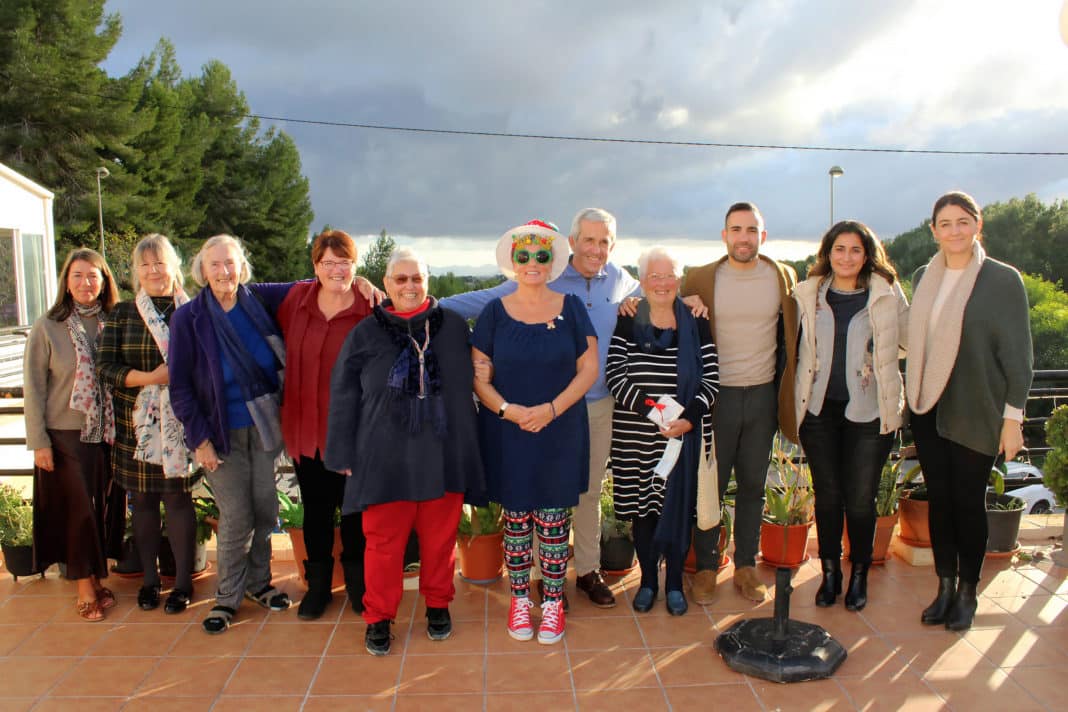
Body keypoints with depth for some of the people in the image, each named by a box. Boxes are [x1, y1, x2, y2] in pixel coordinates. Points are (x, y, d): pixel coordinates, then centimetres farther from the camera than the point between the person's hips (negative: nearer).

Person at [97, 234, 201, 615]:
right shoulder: (121, 314, 6)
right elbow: (104, 365, 0)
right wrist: (147, 377, -15)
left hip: (179, 423, -2)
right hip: (136, 423, 2)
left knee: (177, 496, 1)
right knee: (142, 499, 10)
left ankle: (183, 581, 14)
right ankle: (149, 578, 25)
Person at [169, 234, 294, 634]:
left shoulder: (258, 300, -2)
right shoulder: (188, 318, -8)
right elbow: (180, 385, -6)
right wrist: (199, 438, -9)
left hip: (263, 427, 3)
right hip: (222, 433, -3)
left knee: (265, 508, 10)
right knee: (236, 518, 1)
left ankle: (258, 582, 31)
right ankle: (228, 597, 21)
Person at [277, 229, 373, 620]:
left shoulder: (370, 310, -12)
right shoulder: (296, 298, 0)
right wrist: (285, 402, 5)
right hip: (305, 426, 3)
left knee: (355, 508, 12)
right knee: (315, 509, 17)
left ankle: (356, 580, 34)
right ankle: (318, 582, 35)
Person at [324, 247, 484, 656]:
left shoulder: (453, 326, 4)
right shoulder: (366, 334, 2)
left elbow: (467, 385, 10)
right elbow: (343, 397, 4)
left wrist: (468, 448, 9)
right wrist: (344, 455, 2)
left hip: (443, 456, 1)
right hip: (386, 457, -1)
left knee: (440, 537, 12)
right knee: (384, 541, 6)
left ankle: (437, 604, 33)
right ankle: (378, 617, 24)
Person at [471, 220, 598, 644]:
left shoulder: (571, 308, 2)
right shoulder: (495, 312, 1)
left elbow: (589, 369, -2)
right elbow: (477, 374, -1)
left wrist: (551, 409, -14)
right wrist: (507, 409, -17)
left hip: (561, 434, 0)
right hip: (507, 435, 0)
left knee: (553, 521, 6)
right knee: (515, 520, 9)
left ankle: (552, 602, 22)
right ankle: (519, 599, 26)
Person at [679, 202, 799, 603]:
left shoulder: (784, 277, 2)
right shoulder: (700, 280, -4)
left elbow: (792, 335, 12)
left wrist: (783, 385, 7)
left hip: (763, 396, 2)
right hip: (716, 395, -2)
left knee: (753, 486, 12)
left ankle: (746, 566, 25)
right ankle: (706, 567, 19)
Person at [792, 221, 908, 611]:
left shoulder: (887, 294, 0)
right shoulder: (808, 294, 4)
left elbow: (912, 341, 6)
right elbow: (793, 345, 10)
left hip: (869, 412, -1)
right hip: (819, 408, 1)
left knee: (861, 499, 4)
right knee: (827, 495, 9)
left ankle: (859, 576, 24)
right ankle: (830, 573, 25)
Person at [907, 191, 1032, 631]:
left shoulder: (1003, 280, -7)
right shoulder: (923, 277, 6)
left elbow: (1018, 355, -6)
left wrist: (1013, 417, -9)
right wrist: (913, 393, 10)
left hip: (976, 413, -4)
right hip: (928, 409, 4)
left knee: (968, 501, 5)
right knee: (938, 498, 10)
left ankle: (967, 592, 23)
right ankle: (944, 587, 24)